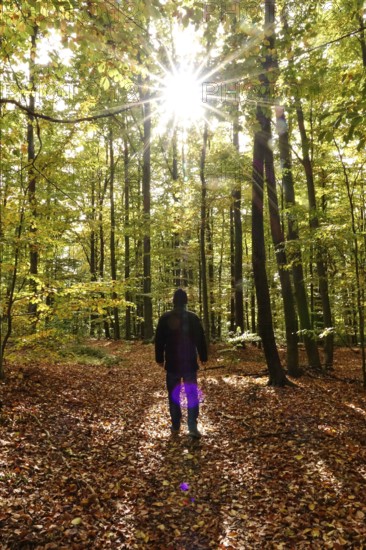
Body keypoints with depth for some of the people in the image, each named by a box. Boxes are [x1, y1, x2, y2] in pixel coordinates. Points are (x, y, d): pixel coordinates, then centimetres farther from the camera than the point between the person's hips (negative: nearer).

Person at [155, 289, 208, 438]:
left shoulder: (165, 318, -3)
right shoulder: (193, 317, -2)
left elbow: (159, 341, 0)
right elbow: (201, 340, 1)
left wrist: (160, 359, 9)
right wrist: (203, 357, 10)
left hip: (172, 363, 0)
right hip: (190, 363, 0)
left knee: (173, 395, 11)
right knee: (192, 395, 4)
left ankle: (175, 426, 17)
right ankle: (192, 426, -4)